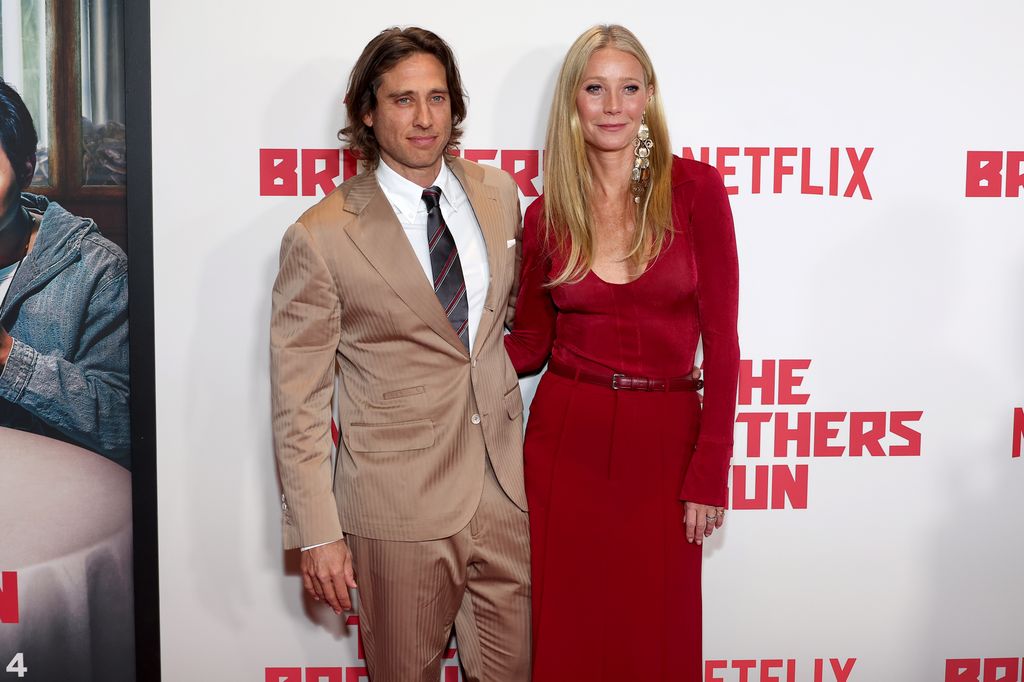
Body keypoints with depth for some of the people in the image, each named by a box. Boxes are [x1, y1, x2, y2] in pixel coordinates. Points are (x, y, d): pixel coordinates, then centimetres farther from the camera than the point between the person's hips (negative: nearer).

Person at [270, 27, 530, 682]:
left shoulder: (499, 193, 4)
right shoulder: (321, 238, -10)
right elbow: (298, 402, -8)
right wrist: (317, 533, -10)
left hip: (505, 488, 4)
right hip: (399, 512, -4)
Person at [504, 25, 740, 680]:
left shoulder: (695, 189, -6)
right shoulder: (548, 215, 1)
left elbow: (721, 341, -6)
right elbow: (529, 347, 9)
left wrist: (709, 475, -9)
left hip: (663, 442, -1)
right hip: (566, 442, 2)